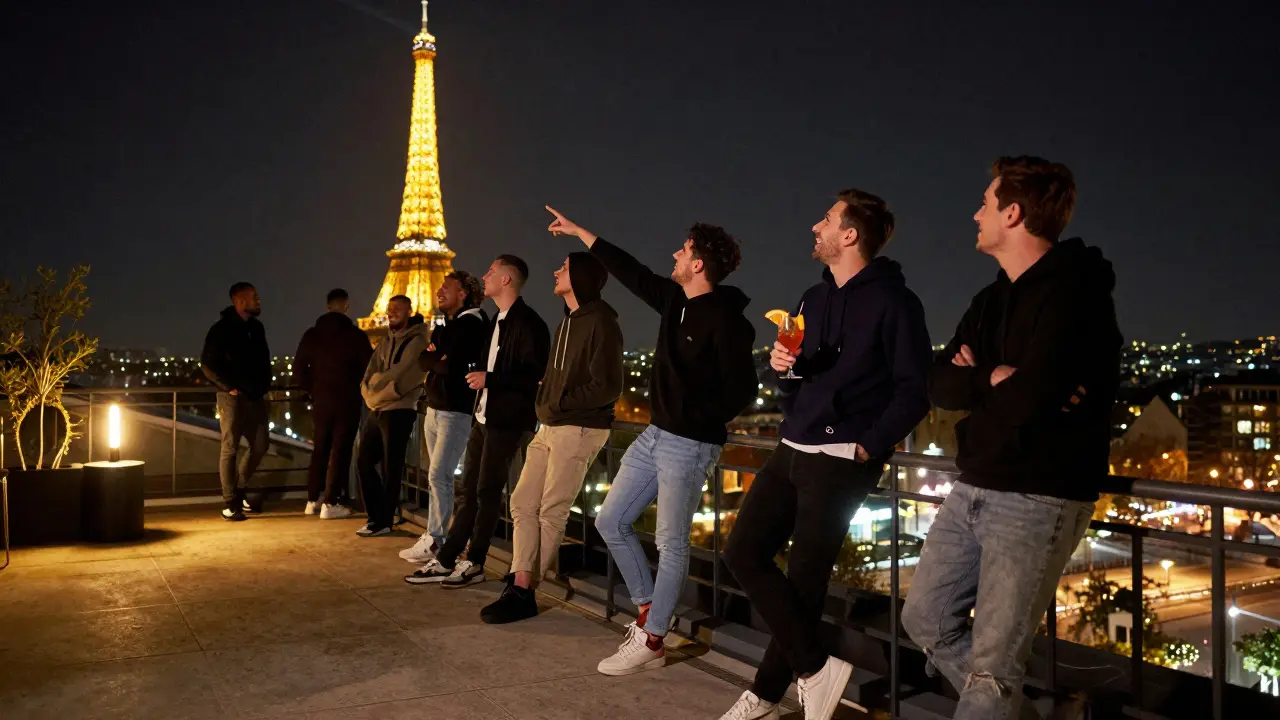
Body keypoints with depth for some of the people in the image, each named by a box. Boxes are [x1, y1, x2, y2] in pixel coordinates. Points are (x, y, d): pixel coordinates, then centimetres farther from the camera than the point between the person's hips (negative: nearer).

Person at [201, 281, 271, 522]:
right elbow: (207, 364, -10)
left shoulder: (257, 327, 11)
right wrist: (228, 386, -12)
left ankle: (240, 491, 26)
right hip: (233, 397, -6)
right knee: (230, 449, -2)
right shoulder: (222, 329, -8)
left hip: (255, 397, 7)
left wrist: (265, 385, 10)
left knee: (260, 445, 8)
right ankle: (231, 503, 3)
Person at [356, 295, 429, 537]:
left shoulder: (416, 341, -8)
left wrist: (377, 383, -4)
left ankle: (383, 522, 9)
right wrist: (372, 396, -8)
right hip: (376, 411, 8)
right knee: (364, 463, 11)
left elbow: (401, 380, -17)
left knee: (391, 470, -1)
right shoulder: (385, 342, 16)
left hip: (399, 412, -8)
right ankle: (376, 517, 22)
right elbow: (368, 379, 10)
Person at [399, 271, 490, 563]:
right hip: (433, 408, 8)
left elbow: (453, 365, -19)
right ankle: (436, 535, 14)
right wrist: (438, 358, -9)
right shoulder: (443, 326, 18)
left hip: (456, 411, -8)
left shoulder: (472, 324, -10)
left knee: (439, 475, -9)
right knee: (439, 476, 10)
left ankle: (435, 541, -4)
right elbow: (423, 361, 10)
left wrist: (434, 360, -1)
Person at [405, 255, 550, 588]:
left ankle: (474, 564, 10)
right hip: (485, 416, 9)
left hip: (508, 421, -9)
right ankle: (445, 561, 16)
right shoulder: (498, 321, 17)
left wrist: (489, 379, -20)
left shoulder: (528, 322, -13)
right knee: (470, 490, 11)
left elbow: (535, 374, -20)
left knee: (487, 491, -1)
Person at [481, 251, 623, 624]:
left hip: (579, 429, -9)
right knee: (523, 504, 6)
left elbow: (608, 387, -17)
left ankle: (524, 593, 6)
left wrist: (560, 402, -12)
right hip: (549, 427, 9)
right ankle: (519, 587, 10)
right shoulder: (567, 321, 16)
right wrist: (545, 399, 2)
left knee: (551, 512, -2)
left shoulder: (600, 322, -12)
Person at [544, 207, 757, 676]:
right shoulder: (675, 299, 7)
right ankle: (648, 611, 24)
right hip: (654, 435, 9)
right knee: (611, 522, 12)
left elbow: (742, 389, -16)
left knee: (671, 545, 0)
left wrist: (701, 422, -5)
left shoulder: (725, 317, -16)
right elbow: (631, 272, 18)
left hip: (688, 446, -9)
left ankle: (650, 642, 13)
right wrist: (579, 231, 25)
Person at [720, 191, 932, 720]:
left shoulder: (892, 301, -9)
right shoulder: (813, 298, 14)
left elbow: (915, 391, -11)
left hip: (840, 462, -8)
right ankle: (816, 668, 10)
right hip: (791, 452, 8)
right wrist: (781, 367, -2)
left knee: (803, 580, -2)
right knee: (744, 553, 2)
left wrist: (868, 448, -16)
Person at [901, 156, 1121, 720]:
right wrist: (995, 379, -16)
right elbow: (940, 385, 3)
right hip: (974, 490, 9)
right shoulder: (992, 299, 13)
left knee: (991, 664, -5)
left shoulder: (1072, 292, -14)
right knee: (926, 619, 15)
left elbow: (1029, 396, -25)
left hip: (1038, 498, -9)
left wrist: (975, 382, -6)